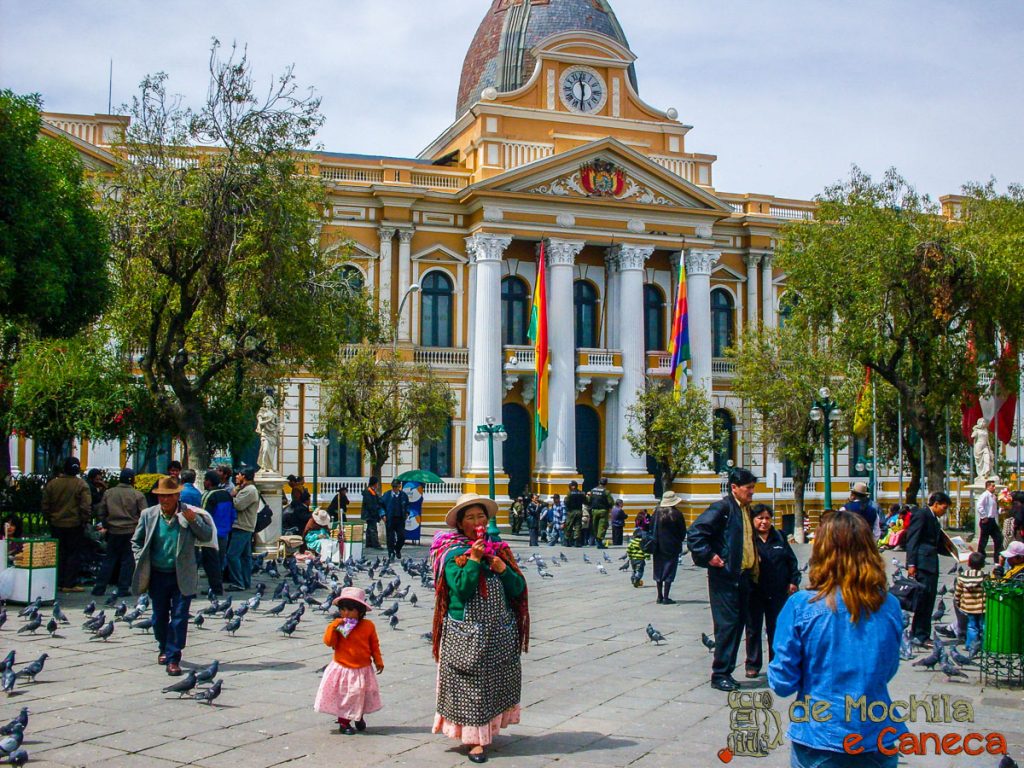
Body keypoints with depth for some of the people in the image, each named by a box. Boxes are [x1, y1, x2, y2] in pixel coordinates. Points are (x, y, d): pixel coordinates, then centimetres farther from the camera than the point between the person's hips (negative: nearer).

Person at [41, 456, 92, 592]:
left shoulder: (52, 483, 3)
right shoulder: (81, 484, -12)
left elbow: (45, 505, 7)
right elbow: (86, 506, -15)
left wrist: (49, 519, 17)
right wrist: (86, 521, -5)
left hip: (56, 524, 5)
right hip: (75, 525, -4)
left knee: (59, 553, 13)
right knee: (75, 554, 3)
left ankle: (58, 582, 15)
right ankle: (69, 584, 0)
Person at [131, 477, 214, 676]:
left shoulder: (189, 513, -7)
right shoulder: (148, 515, 0)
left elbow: (207, 536, -9)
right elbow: (136, 541, 13)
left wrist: (194, 520, -23)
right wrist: (141, 562, 1)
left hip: (182, 576, -3)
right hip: (157, 575, 3)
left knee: (179, 617, -6)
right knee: (159, 617, 16)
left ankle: (173, 659, -2)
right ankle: (164, 648, 39)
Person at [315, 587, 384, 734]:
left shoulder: (368, 625, -6)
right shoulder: (337, 625, -8)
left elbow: (374, 645, 4)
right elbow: (329, 642, -16)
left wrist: (378, 661, 5)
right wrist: (333, 627, -27)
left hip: (362, 670, 1)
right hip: (342, 668, -1)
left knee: (361, 695, 13)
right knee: (344, 696, 4)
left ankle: (359, 717, 37)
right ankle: (344, 722, 18)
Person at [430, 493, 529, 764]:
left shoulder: (498, 549, 9)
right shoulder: (453, 553, -4)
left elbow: (518, 589, 5)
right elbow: (461, 590, -17)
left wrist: (503, 568, -11)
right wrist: (474, 560, -21)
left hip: (501, 630, 5)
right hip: (467, 634, -5)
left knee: (498, 683, 11)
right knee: (471, 686, -2)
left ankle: (489, 728, 26)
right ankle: (475, 739, 2)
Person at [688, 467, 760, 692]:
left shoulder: (745, 509, 15)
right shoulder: (722, 508, -13)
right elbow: (696, 531, -20)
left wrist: (753, 573, 17)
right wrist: (708, 556, -19)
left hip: (743, 577, 9)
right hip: (724, 576, -9)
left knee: (738, 623, 10)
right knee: (727, 624, -7)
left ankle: (726, 671, 18)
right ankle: (720, 674, 1)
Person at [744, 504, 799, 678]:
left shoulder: (779, 538, 8)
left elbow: (791, 560, 10)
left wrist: (793, 581, 3)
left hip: (778, 592, 3)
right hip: (754, 592, -3)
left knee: (776, 628, 9)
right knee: (753, 629, 6)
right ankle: (752, 664, 16)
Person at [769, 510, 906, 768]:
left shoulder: (800, 606, -15)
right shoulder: (889, 606, -5)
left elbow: (782, 683, -10)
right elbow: (887, 671, 10)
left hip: (820, 740, -2)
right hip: (879, 741, 2)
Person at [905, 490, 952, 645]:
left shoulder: (934, 520, 23)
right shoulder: (921, 514, -6)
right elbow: (912, 540, -13)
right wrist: (911, 564, -20)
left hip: (932, 565, 10)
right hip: (922, 564, -10)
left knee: (929, 601, 9)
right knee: (924, 597, -11)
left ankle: (921, 635, 13)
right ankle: (920, 636, -8)